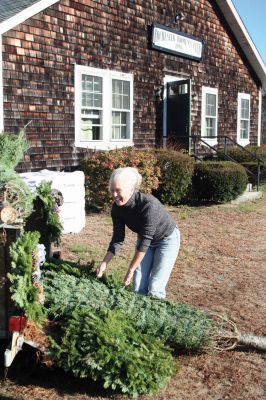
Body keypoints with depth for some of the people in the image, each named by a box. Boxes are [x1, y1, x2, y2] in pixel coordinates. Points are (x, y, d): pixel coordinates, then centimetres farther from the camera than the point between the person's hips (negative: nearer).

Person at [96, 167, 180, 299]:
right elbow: (117, 239, -10)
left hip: (167, 239, -5)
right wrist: (104, 263, -19)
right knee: (138, 287, 4)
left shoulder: (149, 205, -36)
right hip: (145, 239, 6)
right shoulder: (117, 208, -18)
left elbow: (145, 241, -32)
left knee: (155, 289, -8)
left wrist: (131, 270, -26)